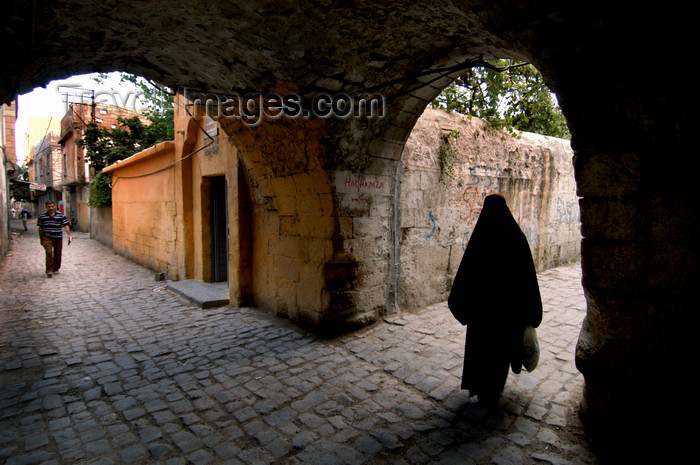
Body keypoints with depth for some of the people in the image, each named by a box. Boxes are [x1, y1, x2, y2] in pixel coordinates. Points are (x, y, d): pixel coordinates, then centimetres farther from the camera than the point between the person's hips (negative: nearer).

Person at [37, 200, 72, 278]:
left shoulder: (61, 215, 1)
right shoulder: (42, 216, 5)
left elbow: (66, 225, -3)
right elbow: (40, 228, 12)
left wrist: (69, 235, -15)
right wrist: (41, 239, 14)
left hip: (58, 237, 1)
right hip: (47, 237, -1)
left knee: (57, 254, 8)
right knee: (49, 252, -16)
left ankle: (56, 269, 26)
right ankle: (49, 270, -13)